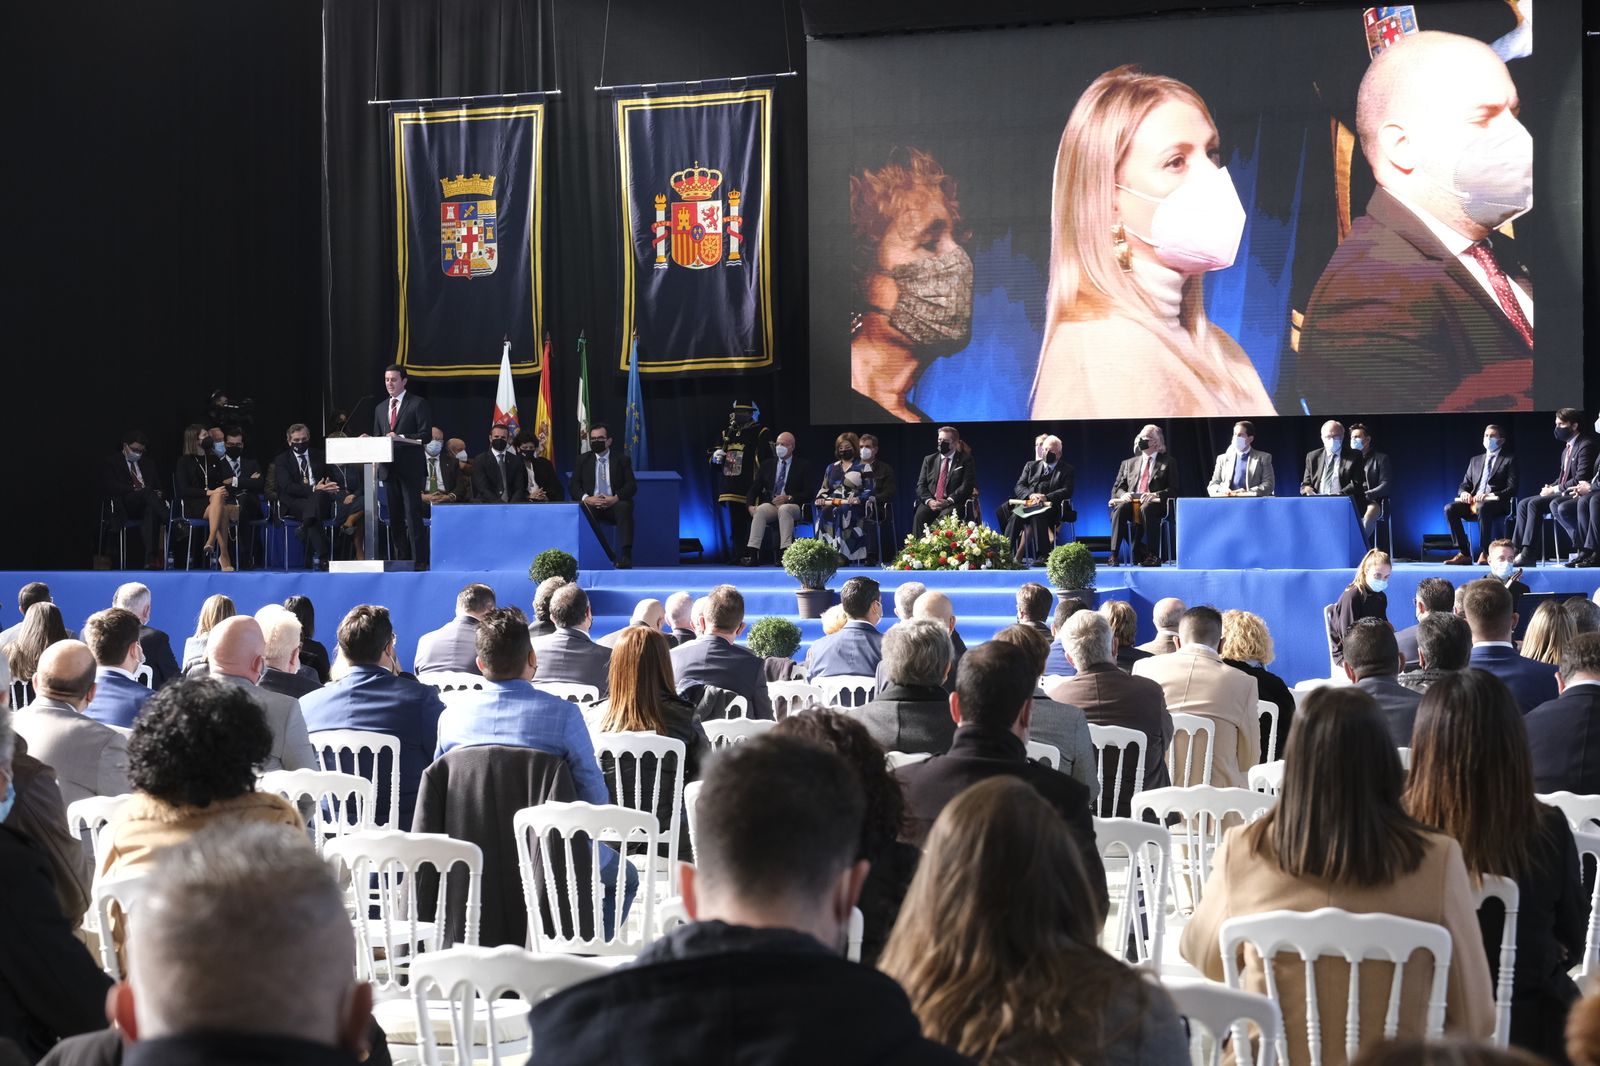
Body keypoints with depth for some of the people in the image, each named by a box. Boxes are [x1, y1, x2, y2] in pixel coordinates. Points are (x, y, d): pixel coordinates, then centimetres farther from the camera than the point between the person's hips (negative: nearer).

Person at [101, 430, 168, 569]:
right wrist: (134, 490, -15)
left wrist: (158, 493, -3)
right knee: (146, 492, -35)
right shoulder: (112, 463, 14)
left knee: (151, 511, -37)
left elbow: (158, 486, 24)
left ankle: (151, 558, -49)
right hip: (124, 508, -3)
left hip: (146, 504, 3)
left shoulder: (148, 464, 30)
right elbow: (109, 487, -3)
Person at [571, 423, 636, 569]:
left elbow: (631, 485, 0)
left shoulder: (622, 459, 11)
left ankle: (626, 555, -40)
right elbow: (574, 485, 6)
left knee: (624, 507, -36)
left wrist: (615, 498, -19)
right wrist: (586, 498, -15)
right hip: (591, 503, 1)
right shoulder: (583, 460, 15)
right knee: (581, 509, -34)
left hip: (614, 504, -1)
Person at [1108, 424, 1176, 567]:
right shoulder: (1129, 463, 25)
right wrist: (1123, 494, -6)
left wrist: (1155, 495, -15)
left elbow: (1173, 490, 4)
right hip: (1131, 501, 3)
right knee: (1119, 508, -32)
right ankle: (1114, 554, -38)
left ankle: (1153, 555, -39)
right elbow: (1116, 488, 19)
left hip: (1155, 503, -3)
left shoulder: (1168, 463, 15)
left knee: (1146, 508, -39)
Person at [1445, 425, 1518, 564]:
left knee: (1482, 507, -40)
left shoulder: (1509, 460, 8)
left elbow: (1512, 489, -2)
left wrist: (1491, 495, -19)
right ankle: (1464, 553, -22)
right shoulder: (1475, 460, 25)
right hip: (1473, 501, 5)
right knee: (1450, 508, -24)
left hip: (1497, 503, -5)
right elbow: (1465, 483, 21)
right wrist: (1464, 492, -5)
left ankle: (1485, 553, -32)